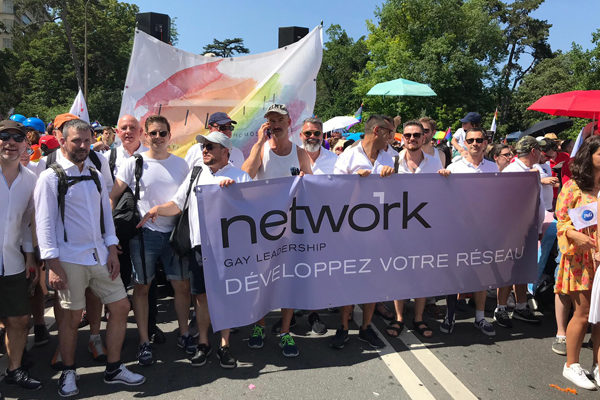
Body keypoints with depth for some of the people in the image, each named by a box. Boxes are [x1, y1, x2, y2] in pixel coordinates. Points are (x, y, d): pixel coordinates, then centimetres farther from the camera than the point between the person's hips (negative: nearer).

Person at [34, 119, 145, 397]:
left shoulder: (95, 175, 12)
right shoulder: (50, 178, -5)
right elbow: (44, 223, -8)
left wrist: (112, 250, 5)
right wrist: (52, 264, -14)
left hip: (100, 256, 6)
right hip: (69, 260, -5)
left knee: (120, 307, 6)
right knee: (72, 316, 5)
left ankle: (113, 369, 21)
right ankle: (68, 373, 27)